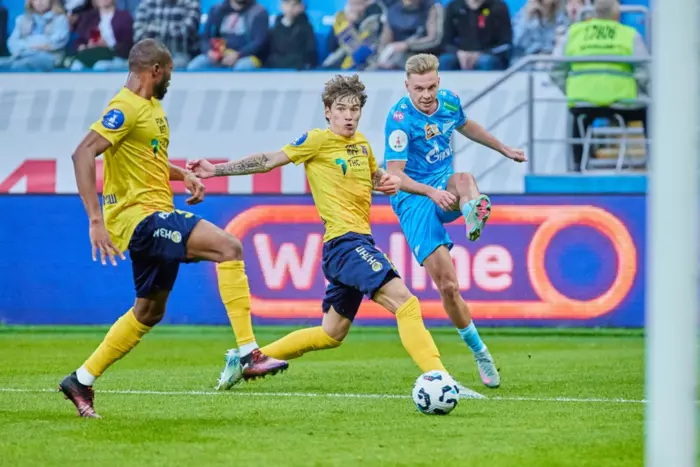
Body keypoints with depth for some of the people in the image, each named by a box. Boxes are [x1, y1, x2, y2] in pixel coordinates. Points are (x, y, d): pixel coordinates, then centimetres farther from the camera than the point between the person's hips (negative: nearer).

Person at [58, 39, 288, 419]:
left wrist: (183, 175, 14)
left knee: (149, 311, 17)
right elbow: (83, 154, -25)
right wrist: (96, 219, -30)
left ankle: (81, 381, 25)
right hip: (140, 216, -11)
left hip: (156, 214, 11)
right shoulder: (126, 108, -14)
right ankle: (248, 355, -25)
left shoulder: (150, 106, 16)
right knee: (229, 248, -22)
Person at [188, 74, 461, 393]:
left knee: (331, 335, 16)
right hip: (344, 242, -9)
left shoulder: (361, 143, 16)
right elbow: (269, 161, 0)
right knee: (404, 301, -22)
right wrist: (216, 170, 0)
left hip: (359, 243, 9)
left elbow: (375, 175, 33)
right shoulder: (317, 141, -5)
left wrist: (389, 182, 9)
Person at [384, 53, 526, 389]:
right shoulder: (400, 118, -17)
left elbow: (465, 125, 26)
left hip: (444, 187, 5)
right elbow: (394, 174, -19)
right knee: (447, 285, -12)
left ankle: (473, 212, -70)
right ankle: (479, 352, 4)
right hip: (413, 198, -4)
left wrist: (504, 149, 35)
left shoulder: (449, 101, 1)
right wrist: (430, 192, -35)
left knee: (464, 180, -35)